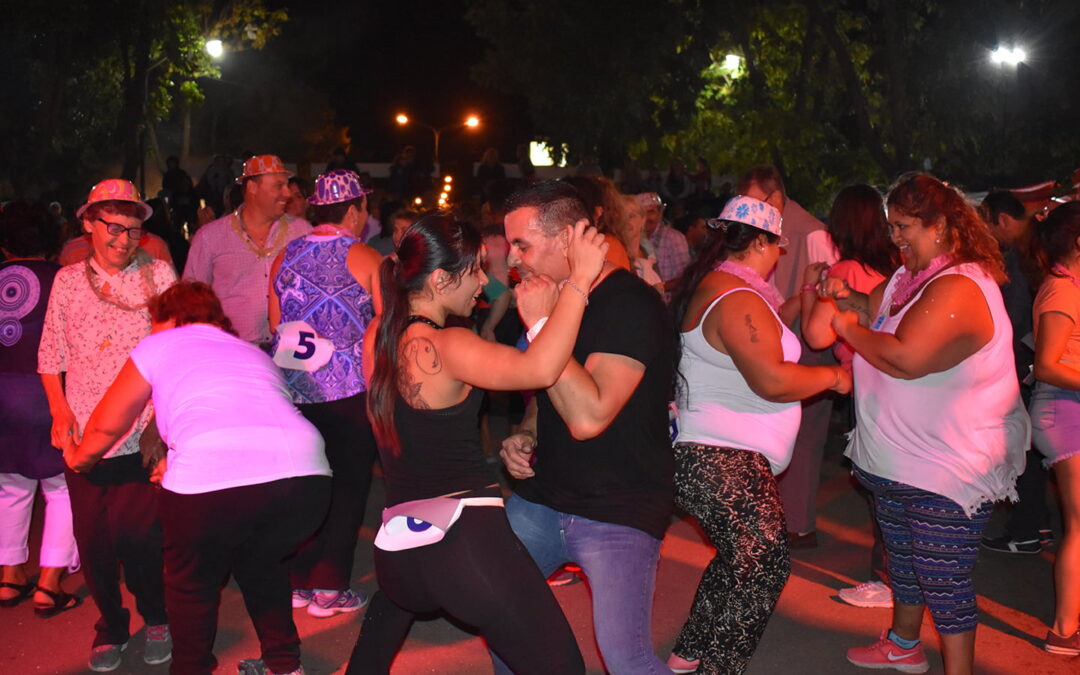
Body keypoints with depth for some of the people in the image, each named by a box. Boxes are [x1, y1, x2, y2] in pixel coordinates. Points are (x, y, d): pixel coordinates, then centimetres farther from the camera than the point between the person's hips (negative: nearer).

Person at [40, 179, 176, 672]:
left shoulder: (159, 274, 3)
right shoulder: (68, 280, 9)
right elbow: (51, 355, 13)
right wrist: (60, 410, 1)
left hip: (142, 433, -2)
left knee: (138, 536, -5)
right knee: (93, 539, 6)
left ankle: (156, 617, 22)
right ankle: (110, 627, 28)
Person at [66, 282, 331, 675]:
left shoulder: (160, 344, 23)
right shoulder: (256, 354, 35)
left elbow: (108, 424, 29)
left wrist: (80, 458, 52)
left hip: (213, 480, -4)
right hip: (307, 474, 5)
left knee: (193, 582, 23)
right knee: (261, 560, 33)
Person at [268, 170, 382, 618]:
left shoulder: (285, 256, 7)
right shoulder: (366, 259, -6)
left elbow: (276, 325, 12)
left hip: (294, 390, 5)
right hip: (349, 391, -5)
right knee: (348, 488, 5)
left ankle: (297, 580, 20)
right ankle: (328, 589, 8)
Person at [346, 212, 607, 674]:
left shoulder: (379, 336, 10)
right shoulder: (443, 345, -14)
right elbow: (540, 369, -30)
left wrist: (510, 310, 9)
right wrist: (580, 279, -23)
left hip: (398, 545, 8)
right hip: (465, 538, -8)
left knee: (391, 609, 42)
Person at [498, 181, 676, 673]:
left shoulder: (630, 305, -20)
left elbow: (587, 416, -31)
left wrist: (542, 325, -25)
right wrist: (526, 435, 3)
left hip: (619, 512, -8)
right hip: (543, 496, 8)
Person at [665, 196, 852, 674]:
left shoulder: (712, 286, 13)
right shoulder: (737, 298, -21)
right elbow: (772, 380, -26)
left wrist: (798, 304, 19)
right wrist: (833, 377, -12)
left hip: (712, 456, 11)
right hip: (725, 463, -11)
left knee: (739, 560, 22)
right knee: (763, 569, -4)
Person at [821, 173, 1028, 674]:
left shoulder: (957, 288, -25)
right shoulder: (911, 276, 8)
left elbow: (904, 358, -34)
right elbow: (877, 313, 18)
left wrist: (850, 328, -18)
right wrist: (847, 299, -4)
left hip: (948, 473, -11)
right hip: (896, 462, 11)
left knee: (944, 581, -3)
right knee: (904, 558, 26)